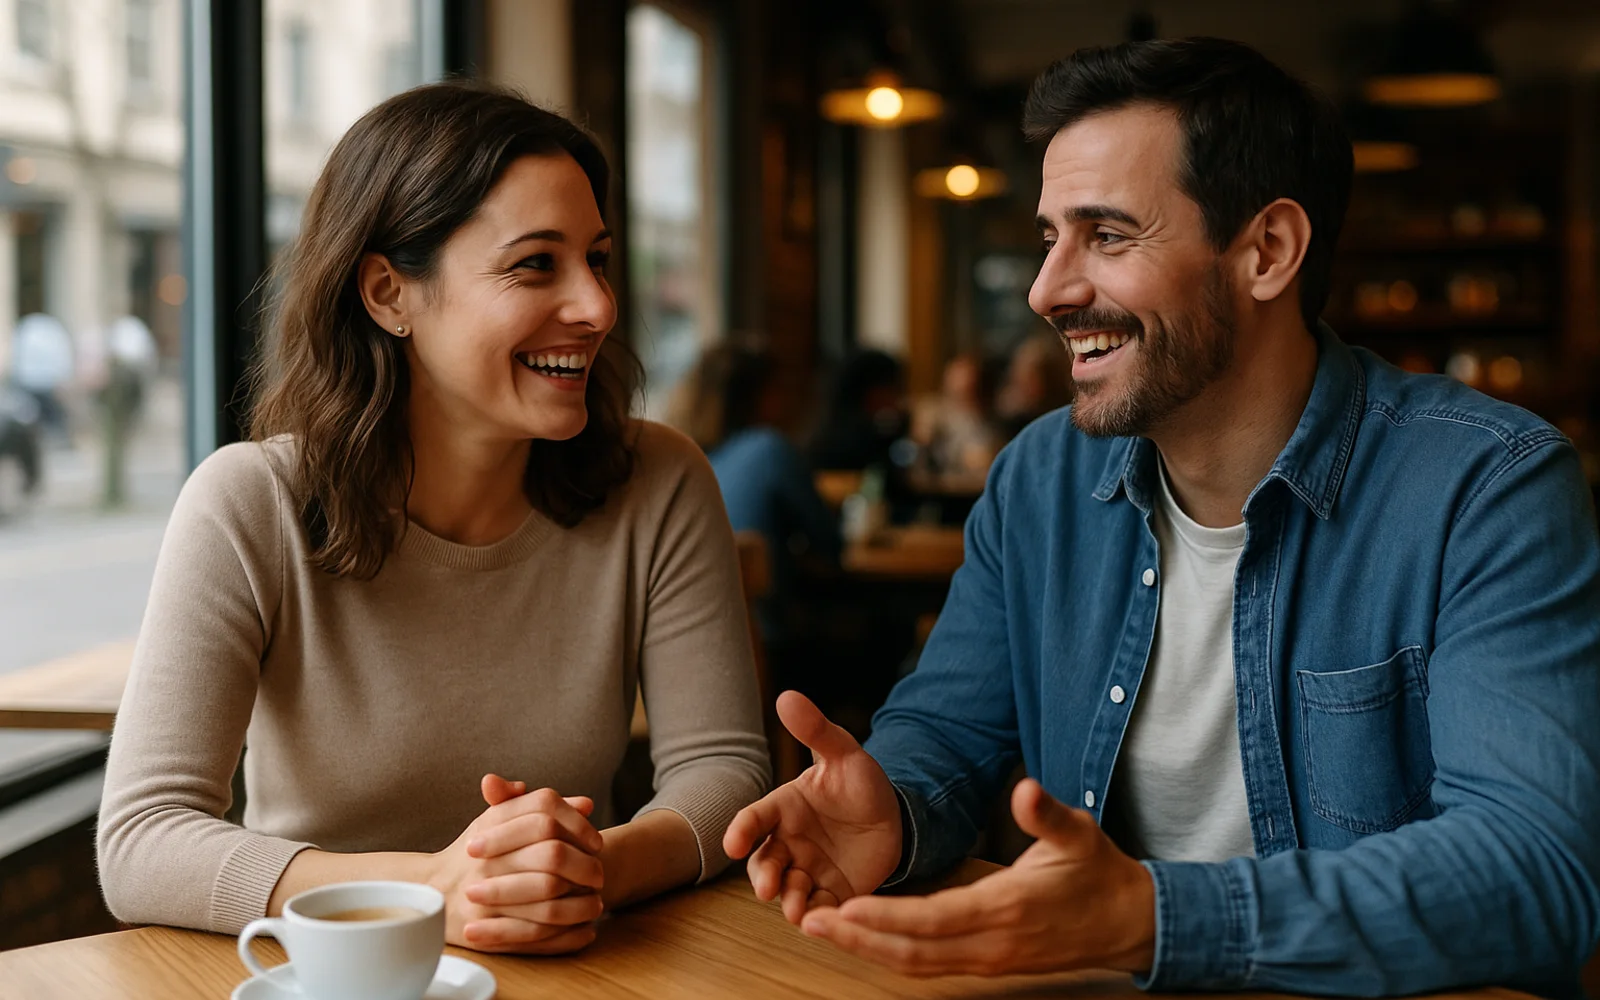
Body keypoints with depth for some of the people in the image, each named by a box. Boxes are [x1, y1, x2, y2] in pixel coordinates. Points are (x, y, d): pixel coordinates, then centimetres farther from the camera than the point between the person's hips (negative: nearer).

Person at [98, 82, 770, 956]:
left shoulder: (659, 489, -4)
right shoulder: (249, 508, -10)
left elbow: (724, 765, -5)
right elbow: (138, 842, -16)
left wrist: (598, 869, -26)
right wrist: (431, 891, -30)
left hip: (576, 973, 3)